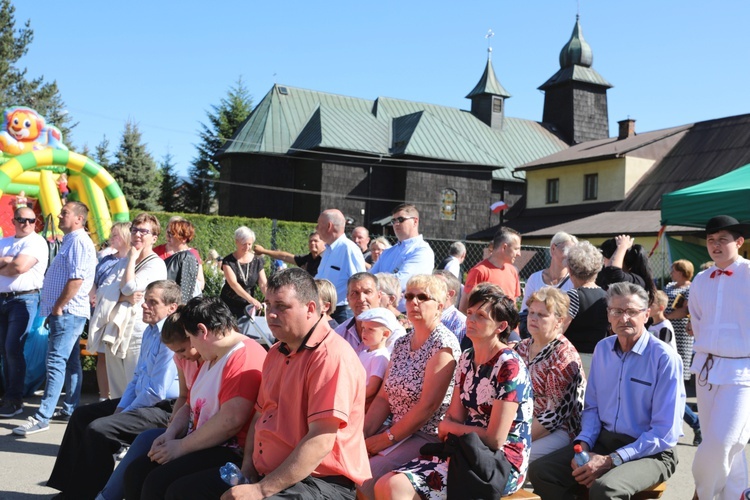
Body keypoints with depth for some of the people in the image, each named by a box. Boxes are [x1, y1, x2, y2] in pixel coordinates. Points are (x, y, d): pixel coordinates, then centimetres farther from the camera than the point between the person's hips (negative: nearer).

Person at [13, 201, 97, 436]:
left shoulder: (79, 241, -13)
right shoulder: (70, 240, 19)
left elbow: (77, 279, -22)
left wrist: (58, 307, -16)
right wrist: (55, 309, 17)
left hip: (68, 312, -10)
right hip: (64, 312, 10)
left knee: (56, 362, -12)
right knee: (70, 362, 14)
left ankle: (42, 417, -14)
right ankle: (71, 410, 21)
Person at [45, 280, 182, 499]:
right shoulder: (149, 332, 9)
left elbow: (156, 392, -23)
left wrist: (124, 413, -12)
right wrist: (120, 408, 5)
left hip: (161, 409, -11)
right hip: (140, 400, 11)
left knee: (98, 429, -23)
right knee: (81, 415, 14)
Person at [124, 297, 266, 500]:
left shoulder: (244, 358, -18)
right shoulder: (210, 359, 20)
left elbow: (231, 420, -27)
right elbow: (191, 406, 22)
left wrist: (181, 446, -17)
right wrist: (170, 434, 2)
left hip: (230, 452, -10)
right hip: (200, 444, 11)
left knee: (157, 482, -22)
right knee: (136, 472, -1)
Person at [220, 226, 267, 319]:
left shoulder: (257, 261, 1)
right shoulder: (228, 261, -7)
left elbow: (263, 284, -5)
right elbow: (233, 284, -21)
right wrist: (251, 299, -36)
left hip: (247, 306, 2)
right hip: (229, 305, -2)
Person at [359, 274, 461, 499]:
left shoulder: (444, 344, -12)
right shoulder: (401, 344, 12)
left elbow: (427, 405, -18)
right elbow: (383, 397, 9)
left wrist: (387, 438, -14)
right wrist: (363, 435, -4)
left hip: (429, 436, -7)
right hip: (397, 431, 7)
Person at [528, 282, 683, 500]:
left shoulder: (664, 358, -14)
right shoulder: (602, 349, 6)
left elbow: (665, 433, -16)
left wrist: (610, 461, -20)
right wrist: (583, 445, -6)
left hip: (650, 452, -6)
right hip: (603, 440, 6)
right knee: (540, 471, -11)